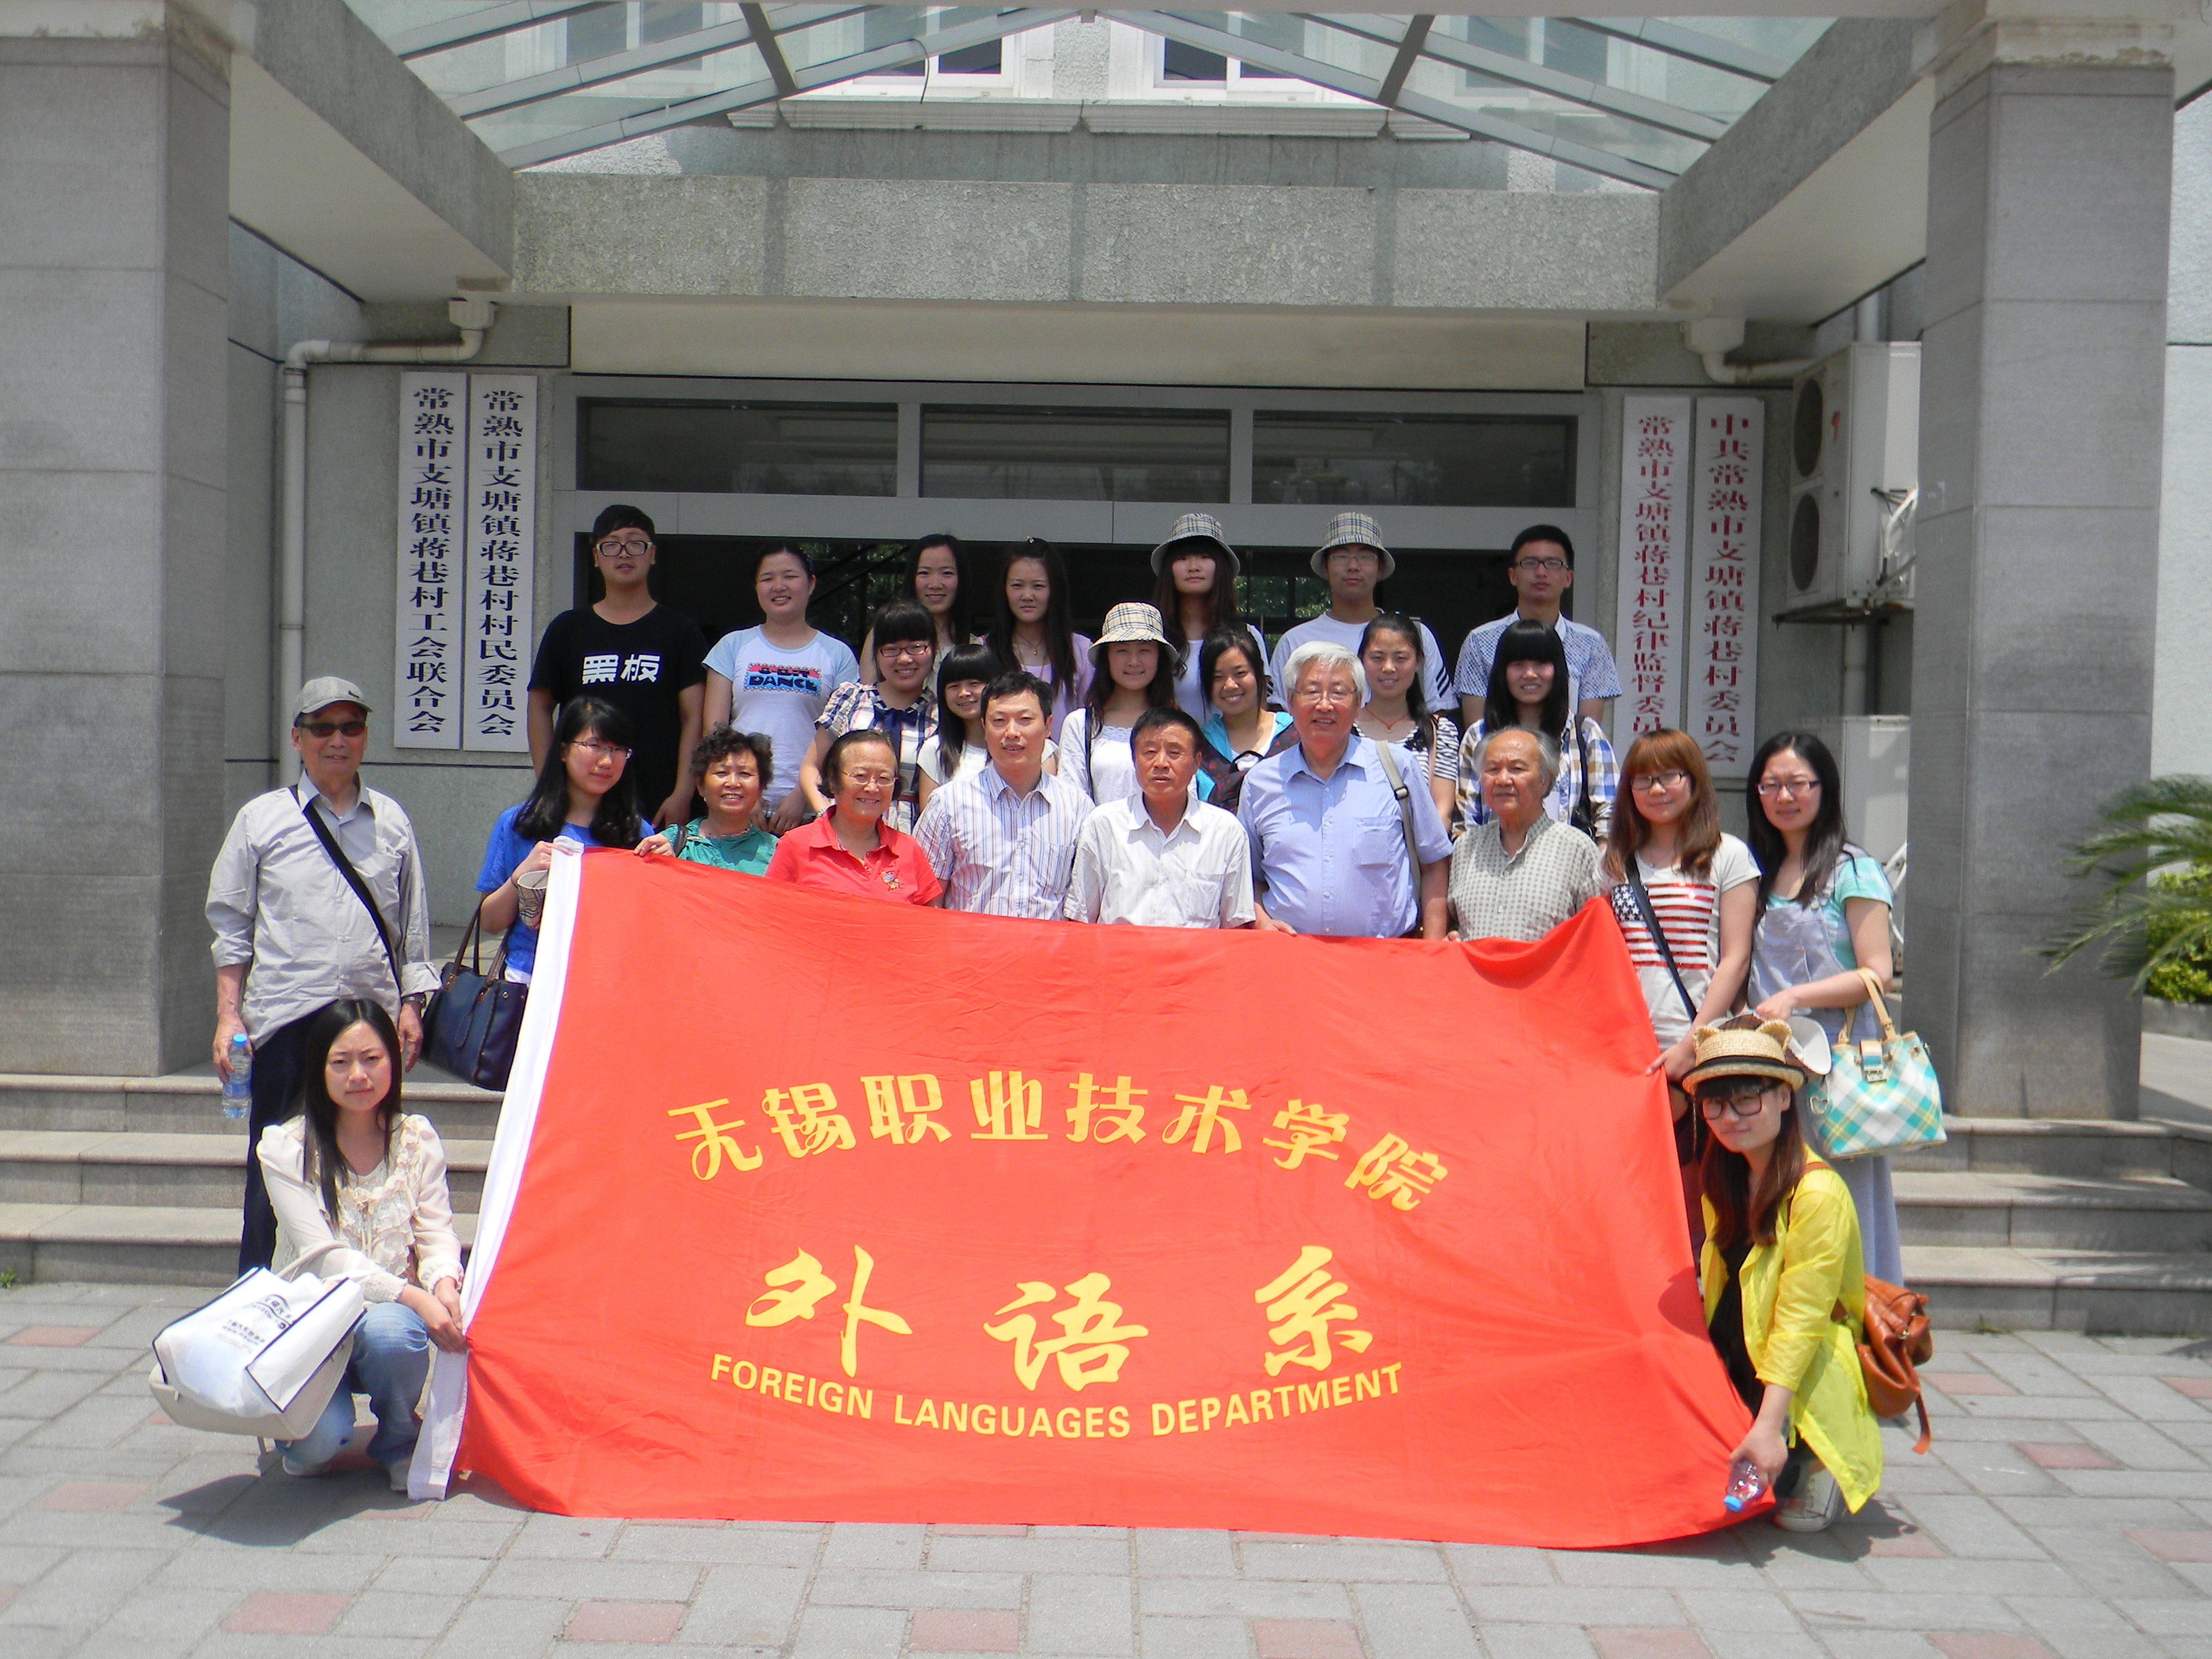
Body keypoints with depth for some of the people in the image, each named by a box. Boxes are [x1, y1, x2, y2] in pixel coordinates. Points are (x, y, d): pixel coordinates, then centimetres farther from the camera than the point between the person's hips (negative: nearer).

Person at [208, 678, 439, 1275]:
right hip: (286, 1019, -1)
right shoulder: (261, 819, 9)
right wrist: (229, 1015, 2)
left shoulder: (391, 821, 13)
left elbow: (413, 927, 16)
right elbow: (231, 925, 9)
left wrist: (411, 1006, 7)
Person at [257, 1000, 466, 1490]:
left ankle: (398, 1440, -4)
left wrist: (445, 1282, -25)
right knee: (320, 1441, -29)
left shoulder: (417, 1139, 4)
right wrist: (413, 1296, -26)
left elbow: (437, 1230, 0)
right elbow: (323, 1256, -14)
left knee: (390, 1330, -36)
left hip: (392, 1309, 2)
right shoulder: (285, 1147, -6)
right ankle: (303, 1432, 12)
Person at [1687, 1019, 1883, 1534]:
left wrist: (1768, 1427, -29)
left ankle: (1810, 1468, 4)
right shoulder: (1725, 1179, 5)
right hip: (1736, 1364, 7)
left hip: (1805, 1377, -7)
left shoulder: (1818, 1194, -21)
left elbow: (1800, 1322, -24)